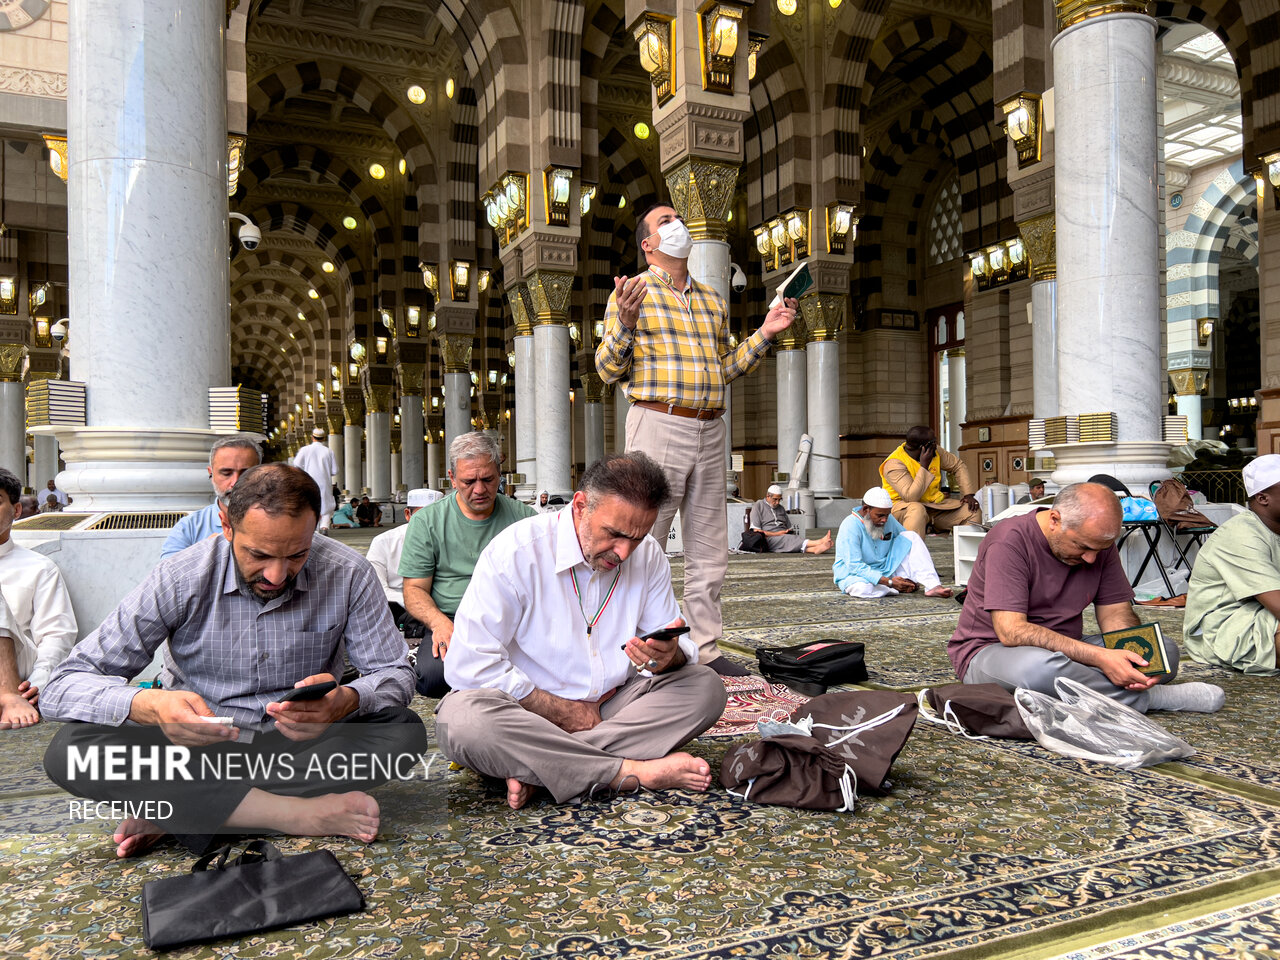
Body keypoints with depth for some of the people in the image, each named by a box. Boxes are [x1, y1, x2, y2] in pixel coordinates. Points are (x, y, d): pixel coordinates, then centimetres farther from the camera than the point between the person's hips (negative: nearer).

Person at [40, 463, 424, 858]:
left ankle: (184, 811, -21)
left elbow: (396, 673, -10)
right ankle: (294, 813, -27)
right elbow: (67, 684, -15)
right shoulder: (179, 578, -15)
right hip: (196, 744, 0)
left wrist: (347, 700, -35)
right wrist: (151, 705, -38)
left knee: (404, 730, -27)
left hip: (299, 743, 1)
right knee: (69, 750, -26)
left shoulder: (347, 574, -14)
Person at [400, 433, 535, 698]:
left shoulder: (523, 516, 10)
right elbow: (414, 589, 4)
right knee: (433, 675, -34)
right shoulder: (427, 522, 7)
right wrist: (439, 621, -18)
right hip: (451, 621, -1)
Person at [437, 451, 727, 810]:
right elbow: (470, 665, -21)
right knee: (463, 718, -36)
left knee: (705, 686, -16)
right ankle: (635, 771, -28)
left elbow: (681, 650, 2)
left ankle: (536, 769, -25)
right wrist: (564, 712, -18)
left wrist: (668, 656, -25)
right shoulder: (515, 551, -17)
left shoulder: (649, 556, -1)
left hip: (609, 709, 5)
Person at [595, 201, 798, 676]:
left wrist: (764, 333, 15)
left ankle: (706, 647, 17)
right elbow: (608, 370, -1)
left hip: (710, 431, 6)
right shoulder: (633, 291, 5)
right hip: (658, 423, -6)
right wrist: (625, 325, -18)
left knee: (709, 551, 8)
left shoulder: (712, 300, 22)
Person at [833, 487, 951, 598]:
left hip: (884, 571, 6)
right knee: (863, 589, -43)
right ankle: (900, 588, -17)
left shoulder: (888, 520, 0)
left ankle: (932, 586, -18)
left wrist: (911, 577, -6)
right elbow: (854, 566, -26)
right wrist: (889, 582, -31)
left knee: (910, 537, -9)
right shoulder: (850, 526, -21)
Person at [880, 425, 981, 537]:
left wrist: (968, 494, 3)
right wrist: (924, 466, -27)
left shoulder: (935, 452, 1)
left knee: (974, 512, -8)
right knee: (917, 511, -42)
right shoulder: (894, 464, -21)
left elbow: (958, 465, 15)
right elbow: (911, 497, -30)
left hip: (935, 503, 7)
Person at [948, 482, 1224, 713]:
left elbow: (1115, 611, 4)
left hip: (1067, 649, 6)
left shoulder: (1098, 543, 1)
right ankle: (1149, 698, -18)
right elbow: (1012, 631, -29)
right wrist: (1098, 657, -34)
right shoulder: (1009, 541, -21)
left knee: (1165, 652, -7)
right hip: (991, 650, -6)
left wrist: (1136, 654, -20)